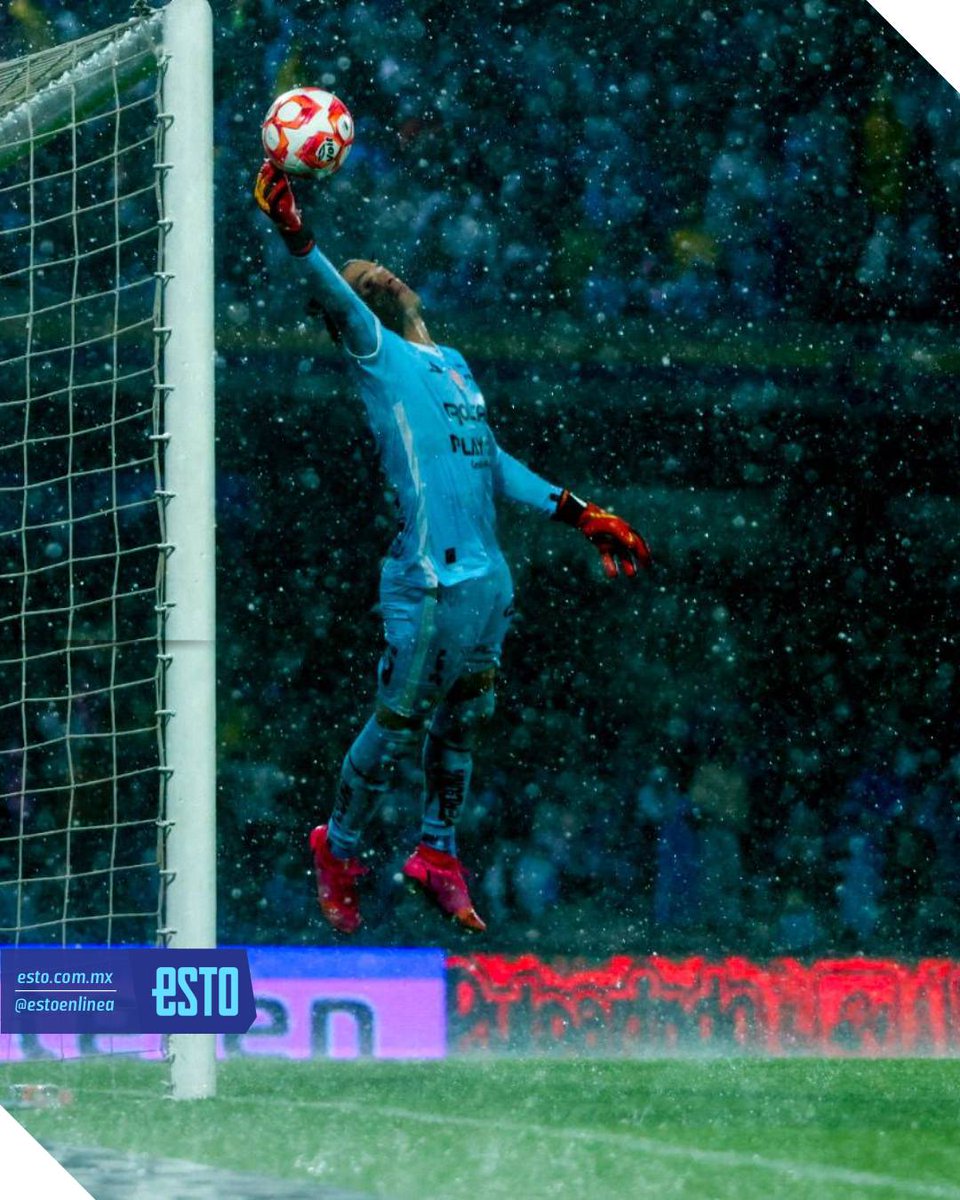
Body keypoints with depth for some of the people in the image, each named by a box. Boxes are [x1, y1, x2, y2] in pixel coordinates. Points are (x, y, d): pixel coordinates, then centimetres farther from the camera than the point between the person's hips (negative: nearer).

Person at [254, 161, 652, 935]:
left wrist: (576, 513, 30)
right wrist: (293, 232, -29)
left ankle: (439, 855, 25)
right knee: (399, 724, -4)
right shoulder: (379, 354, 4)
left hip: (488, 575, 7)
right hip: (427, 580, -7)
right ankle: (340, 851, 14)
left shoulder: (452, 366, 24)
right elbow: (334, 296, -13)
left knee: (462, 721, 11)